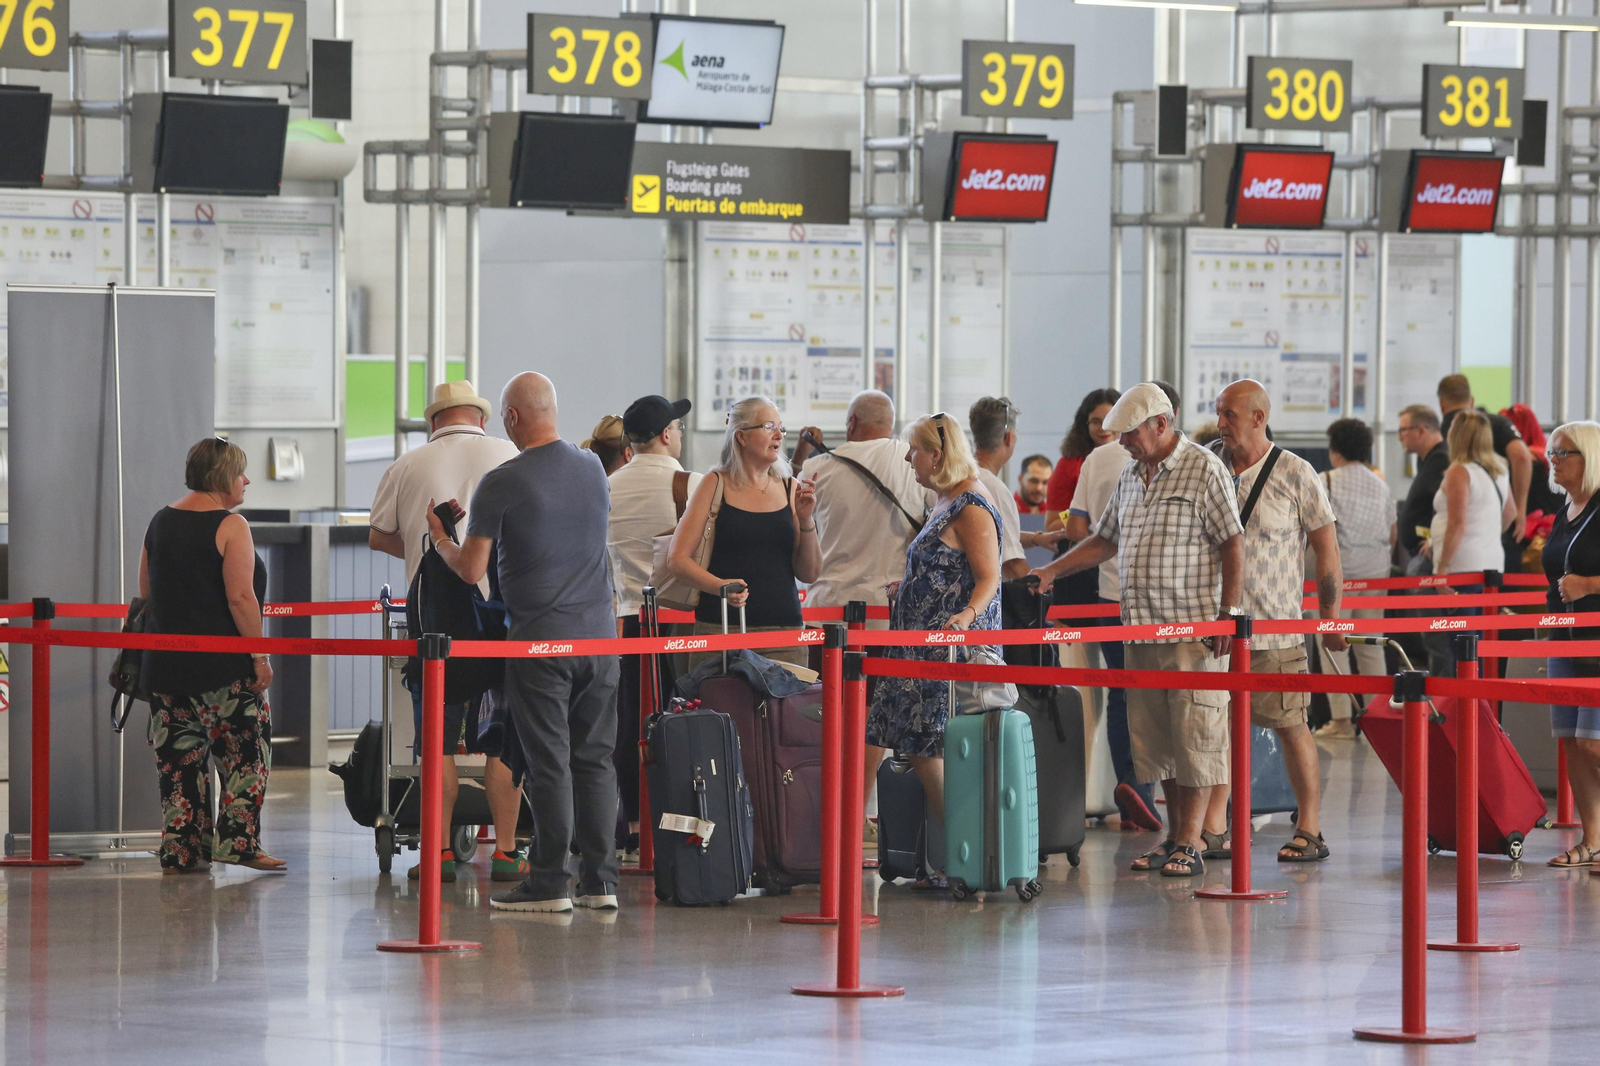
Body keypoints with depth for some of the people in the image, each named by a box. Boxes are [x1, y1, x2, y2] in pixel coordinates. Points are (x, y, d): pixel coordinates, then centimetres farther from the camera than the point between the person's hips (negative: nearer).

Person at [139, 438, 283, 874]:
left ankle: (180, 852, 9)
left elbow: (146, 593, 17)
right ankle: (238, 842, -4)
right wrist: (260, 656, -12)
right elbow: (240, 597, -17)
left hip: (166, 663, 7)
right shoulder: (230, 526, -11)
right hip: (224, 663, -7)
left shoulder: (161, 522, 10)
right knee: (246, 755, 2)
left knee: (179, 758, 9)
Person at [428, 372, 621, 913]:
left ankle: (548, 883, 0)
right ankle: (600, 880, 8)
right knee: (595, 758, 8)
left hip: (540, 637, -5)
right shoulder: (592, 468, 7)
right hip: (598, 629, 5)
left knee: (548, 763, -2)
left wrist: (439, 538, 13)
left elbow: (471, 570, -8)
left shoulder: (502, 483, -10)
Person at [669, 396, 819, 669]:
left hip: (783, 628, 2)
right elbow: (679, 559, 0)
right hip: (720, 625, -2)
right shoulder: (716, 485, 4)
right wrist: (719, 586, -18)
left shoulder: (791, 490, 11)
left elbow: (809, 574, 10)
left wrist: (806, 521, -4)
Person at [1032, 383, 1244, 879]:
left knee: (1192, 734, -6)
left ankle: (1190, 843, -5)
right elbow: (1106, 540, 24)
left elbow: (1232, 545, -8)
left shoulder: (1204, 471, -6)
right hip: (1141, 632, 7)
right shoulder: (1131, 477, 16)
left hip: (1193, 630, -7)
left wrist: (1228, 612, -13)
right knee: (1154, 737, 8)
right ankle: (1174, 835, 16)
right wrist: (1050, 571, 16)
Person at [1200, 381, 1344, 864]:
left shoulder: (1294, 474, -4)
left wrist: (1331, 618, -1)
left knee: (1291, 727, 0)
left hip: (1275, 627, -4)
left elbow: (1326, 549, 0)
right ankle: (1213, 830, 7)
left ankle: (1309, 830, 9)